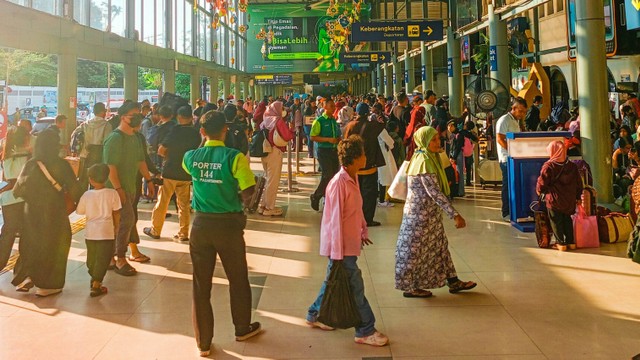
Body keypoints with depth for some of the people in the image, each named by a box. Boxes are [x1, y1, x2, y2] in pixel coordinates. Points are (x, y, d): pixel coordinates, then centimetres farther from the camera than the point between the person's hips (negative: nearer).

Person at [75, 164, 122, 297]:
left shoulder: (87, 195, -6)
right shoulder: (112, 193, -9)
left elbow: (80, 211, 4)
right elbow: (116, 214, -3)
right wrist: (116, 228, 11)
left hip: (90, 232, 3)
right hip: (106, 232, -3)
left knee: (92, 257, 20)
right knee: (103, 259, 3)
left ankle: (94, 279, 39)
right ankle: (96, 286, -1)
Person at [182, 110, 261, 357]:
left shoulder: (191, 157, -2)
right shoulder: (234, 157, -14)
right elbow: (248, 191, -17)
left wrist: (204, 142, 17)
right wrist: (241, 202, 4)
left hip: (201, 224, 3)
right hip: (228, 224, -3)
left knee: (201, 284, 11)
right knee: (238, 280, 18)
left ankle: (204, 342, 20)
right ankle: (242, 328, 36)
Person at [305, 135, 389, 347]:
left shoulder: (353, 178, 4)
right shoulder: (339, 183, -24)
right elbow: (335, 220, -22)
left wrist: (363, 230, 22)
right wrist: (338, 254, -20)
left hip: (350, 243, 9)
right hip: (341, 246, -9)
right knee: (355, 286, 0)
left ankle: (315, 315, 38)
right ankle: (365, 331, 12)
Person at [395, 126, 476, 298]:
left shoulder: (424, 157, 7)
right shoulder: (424, 161, -23)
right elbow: (434, 192, -27)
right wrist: (455, 215, -26)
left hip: (428, 213, 10)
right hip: (420, 214, -10)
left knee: (439, 245, 16)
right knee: (415, 249, 4)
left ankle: (453, 282, 27)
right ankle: (410, 287, 18)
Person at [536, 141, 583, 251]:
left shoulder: (548, 166, -14)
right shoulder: (572, 166, 1)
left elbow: (542, 184, -11)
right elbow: (579, 183, 9)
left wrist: (539, 190, 11)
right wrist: (578, 197, 21)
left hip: (554, 200, -5)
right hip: (569, 200, 5)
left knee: (556, 221, 6)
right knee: (567, 220, 18)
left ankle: (561, 243, 7)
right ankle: (571, 242, 21)